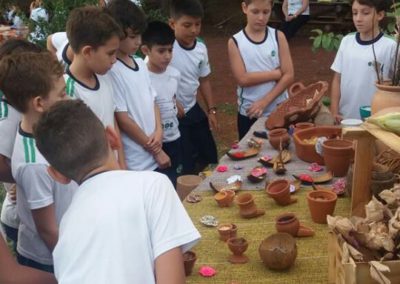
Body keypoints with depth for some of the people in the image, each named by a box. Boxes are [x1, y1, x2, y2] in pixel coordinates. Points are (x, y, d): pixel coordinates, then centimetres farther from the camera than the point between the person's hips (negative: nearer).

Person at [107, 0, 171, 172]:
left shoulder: (141, 64, 7)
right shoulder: (111, 71, -18)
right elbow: (122, 118, -17)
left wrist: (158, 131, -6)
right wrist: (155, 150, -9)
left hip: (156, 155, 7)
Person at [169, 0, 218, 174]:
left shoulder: (201, 48, 0)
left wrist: (211, 110, 10)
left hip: (193, 109, 7)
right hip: (173, 115, -7)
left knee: (210, 157, 18)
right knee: (184, 167, -1)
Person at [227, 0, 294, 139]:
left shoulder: (278, 37, -2)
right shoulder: (235, 42, -5)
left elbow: (289, 75, -7)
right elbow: (243, 79, -14)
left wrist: (265, 101, -16)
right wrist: (276, 73, -14)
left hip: (279, 111, 1)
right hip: (249, 113, -1)